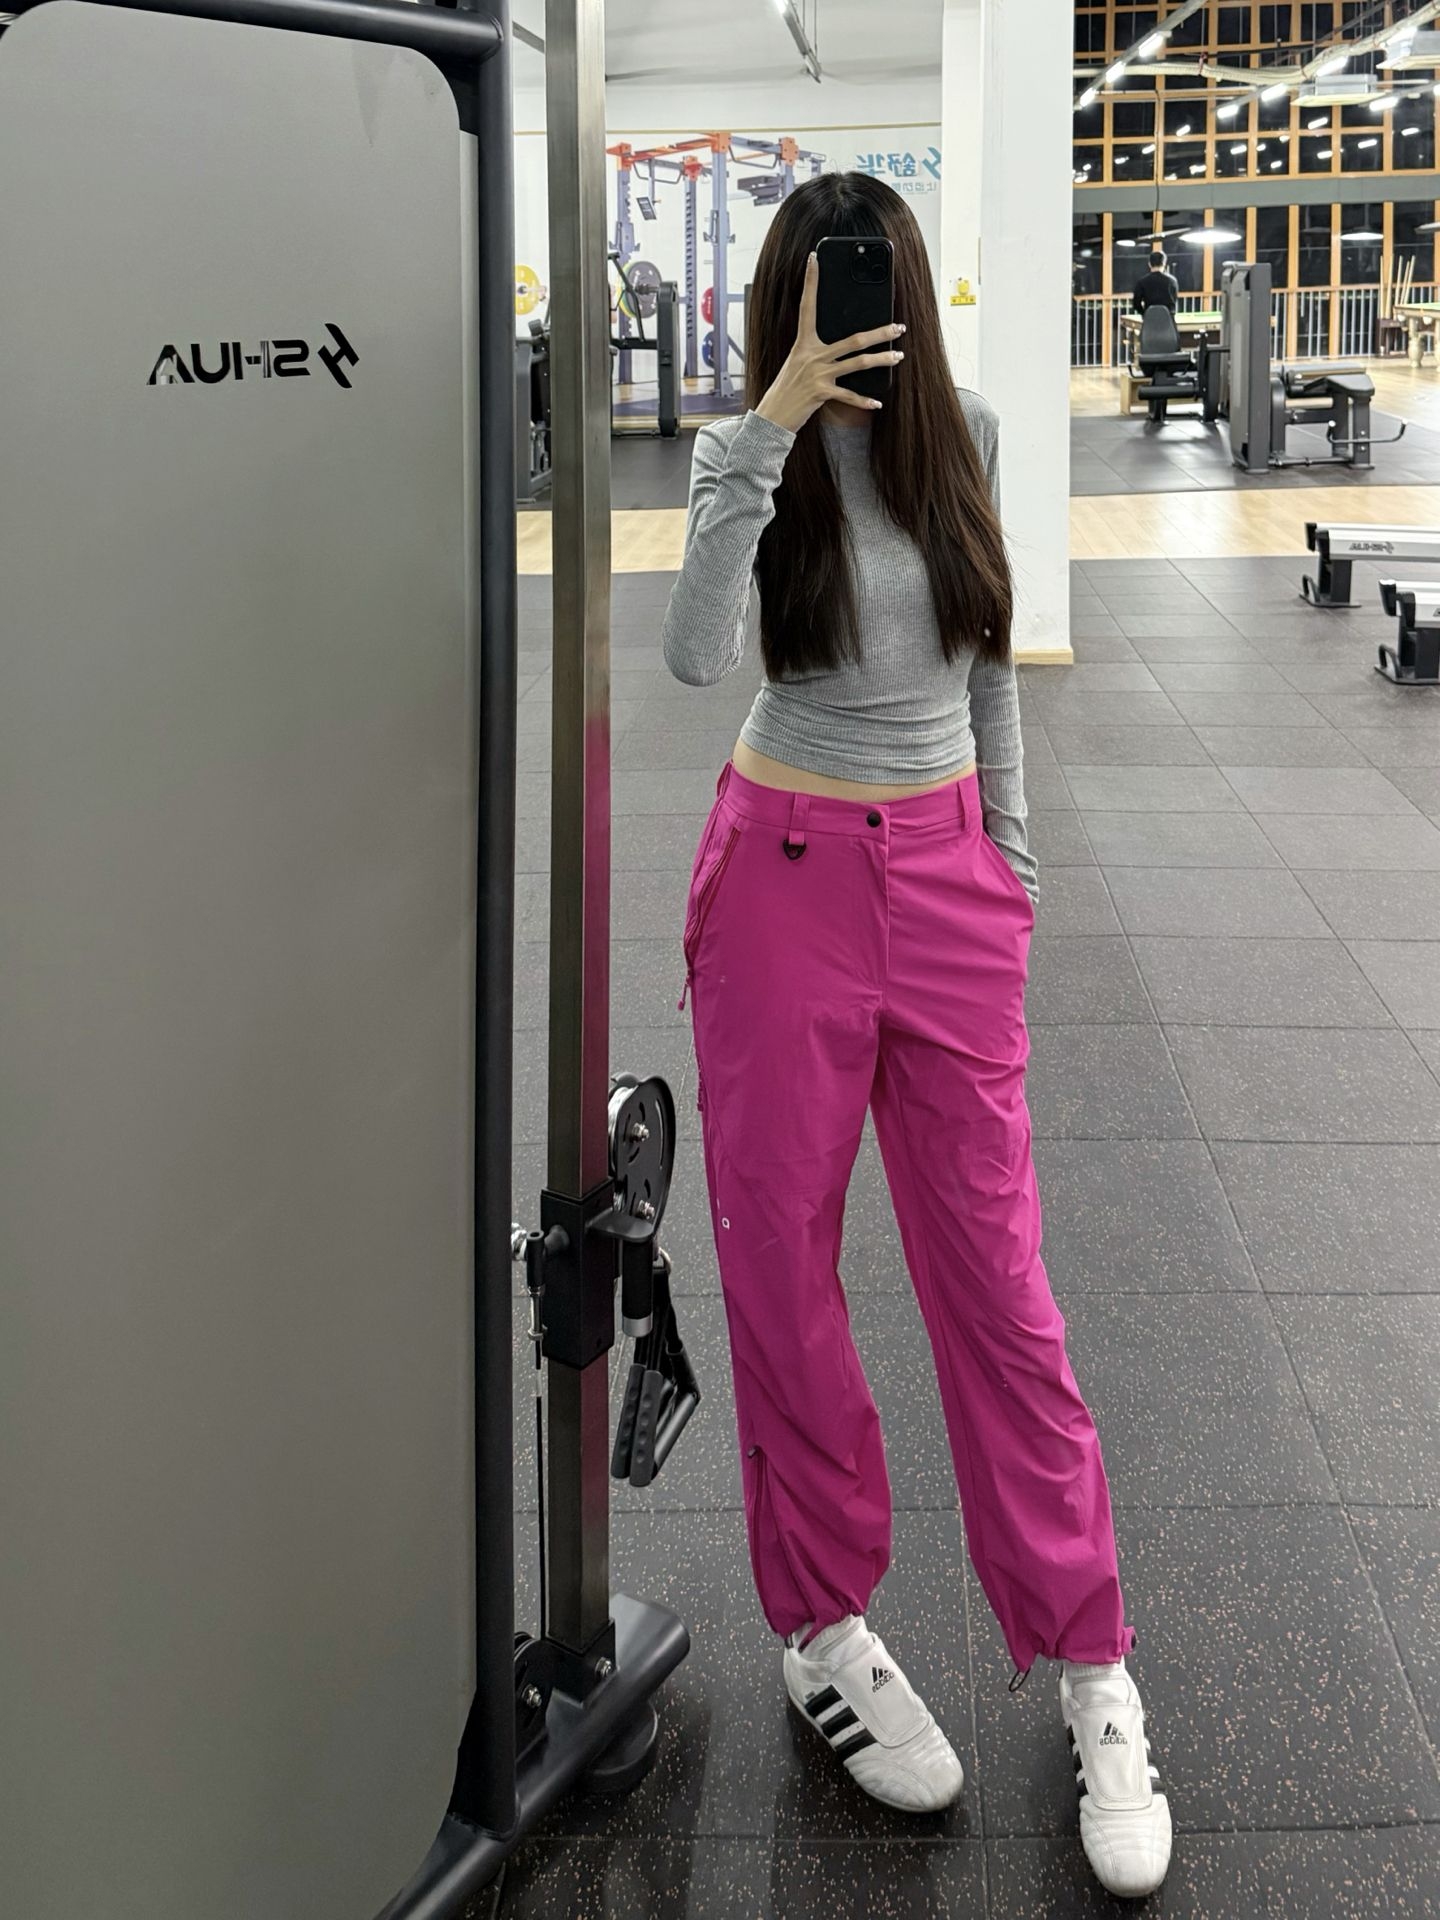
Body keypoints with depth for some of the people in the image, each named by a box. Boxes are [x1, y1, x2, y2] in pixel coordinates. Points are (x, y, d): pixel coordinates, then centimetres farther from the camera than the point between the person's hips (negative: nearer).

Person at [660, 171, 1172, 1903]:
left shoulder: (963, 439, 5)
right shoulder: (743, 451, -4)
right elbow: (697, 654, -23)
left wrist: (1009, 851, 12)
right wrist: (773, 424, -26)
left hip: (947, 871, 2)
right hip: (788, 873, -2)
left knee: (994, 1267, 3)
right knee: (784, 1261, 6)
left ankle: (1087, 1667, 13)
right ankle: (823, 1626, 24)